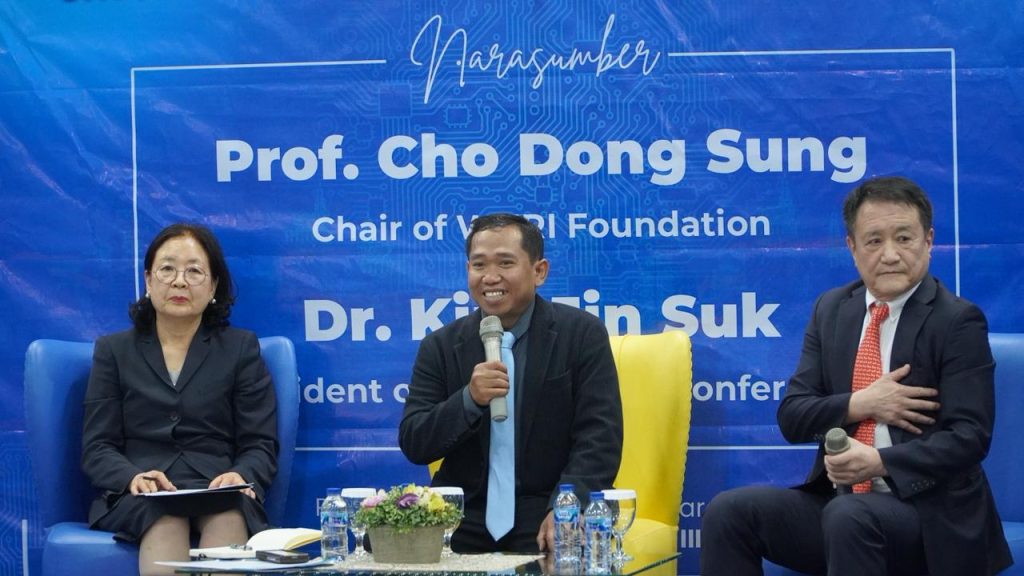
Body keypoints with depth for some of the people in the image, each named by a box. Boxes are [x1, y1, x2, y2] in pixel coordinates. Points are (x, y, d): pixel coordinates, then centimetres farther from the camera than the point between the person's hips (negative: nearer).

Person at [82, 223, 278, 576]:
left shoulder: (241, 348, 17)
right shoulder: (113, 351, 19)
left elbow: (261, 445, 9)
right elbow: (97, 447, 9)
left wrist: (241, 476, -16)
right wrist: (133, 477, -15)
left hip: (220, 493, 0)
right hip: (137, 497, 0)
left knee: (229, 518, -37)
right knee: (164, 521, -36)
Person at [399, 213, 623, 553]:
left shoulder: (583, 334, -1)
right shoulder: (440, 346, 6)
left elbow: (599, 436, -7)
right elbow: (413, 445, 0)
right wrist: (469, 399, -17)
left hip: (546, 508, -2)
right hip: (462, 512, 3)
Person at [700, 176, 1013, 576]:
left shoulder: (958, 322, -5)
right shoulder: (832, 309, 11)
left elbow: (969, 436, -12)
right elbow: (792, 416, 7)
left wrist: (879, 462, -25)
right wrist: (862, 404, -12)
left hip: (928, 510, -5)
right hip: (837, 499, 5)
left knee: (848, 516, -36)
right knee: (728, 513, -16)